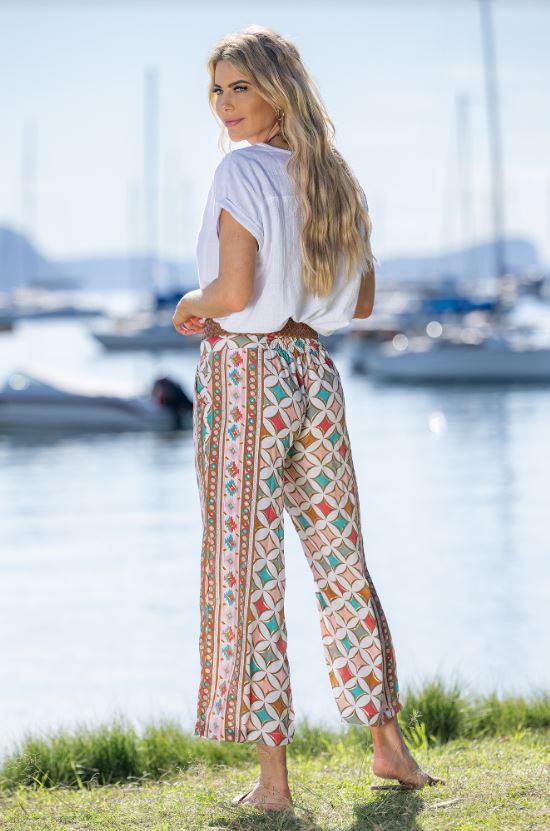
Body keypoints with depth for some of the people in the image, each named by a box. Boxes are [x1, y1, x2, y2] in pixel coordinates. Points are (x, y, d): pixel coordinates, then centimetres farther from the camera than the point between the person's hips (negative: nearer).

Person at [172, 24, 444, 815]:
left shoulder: (241, 172, -12)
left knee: (247, 567, 0)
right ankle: (388, 743, 23)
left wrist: (191, 304, -2)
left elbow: (233, 291, -22)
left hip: (243, 373, -6)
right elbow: (362, 302, 14)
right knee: (340, 555, 16)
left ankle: (273, 777, 2)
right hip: (315, 371, 7)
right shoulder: (335, 177, 9)